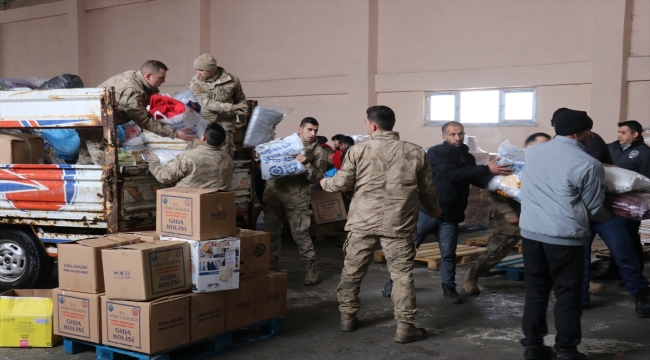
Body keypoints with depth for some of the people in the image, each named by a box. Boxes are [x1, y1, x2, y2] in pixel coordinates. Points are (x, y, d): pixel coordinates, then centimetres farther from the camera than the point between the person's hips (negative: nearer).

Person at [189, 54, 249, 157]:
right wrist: (230, 107, -23)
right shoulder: (195, 82, -3)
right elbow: (206, 102, -15)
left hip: (226, 125, 1)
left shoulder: (232, 80, 1)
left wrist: (242, 116, 3)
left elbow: (241, 100, 16)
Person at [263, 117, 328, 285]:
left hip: (296, 199, -3)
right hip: (274, 195, 3)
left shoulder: (318, 152, 3)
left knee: (301, 235, -2)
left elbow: (317, 178, -4)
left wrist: (306, 164, -19)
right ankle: (272, 269, 19)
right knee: (271, 234, 7)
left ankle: (311, 269, 11)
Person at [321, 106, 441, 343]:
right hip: (399, 223, 0)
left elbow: (343, 183, 1)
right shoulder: (415, 153, 1)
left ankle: (347, 317, 27)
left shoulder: (358, 150, -3)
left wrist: (325, 183, 23)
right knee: (402, 275, 5)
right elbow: (427, 190, 9)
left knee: (352, 271, 15)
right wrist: (433, 210, 29)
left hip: (363, 221, 1)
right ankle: (405, 327, 4)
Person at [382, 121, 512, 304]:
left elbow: (479, 180, 3)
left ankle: (448, 287, 21)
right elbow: (450, 174, -25)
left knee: (448, 253, 5)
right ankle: (395, 280, 20)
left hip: (450, 216, 4)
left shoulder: (468, 158, 8)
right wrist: (487, 169, -30)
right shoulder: (435, 153, -10)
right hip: (426, 211, -3)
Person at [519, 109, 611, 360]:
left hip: (531, 231, 5)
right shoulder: (589, 165, -10)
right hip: (565, 236, -5)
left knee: (535, 289, 13)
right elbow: (593, 208, -2)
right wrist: (610, 217, 19)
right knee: (567, 293, 7)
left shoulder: (531, 152, 6)